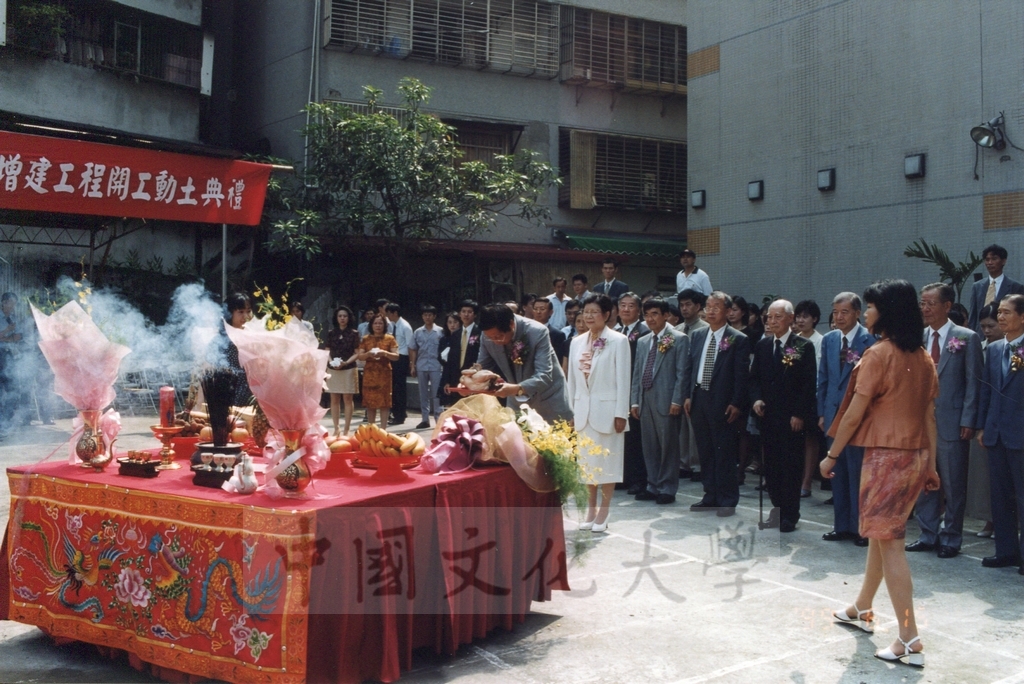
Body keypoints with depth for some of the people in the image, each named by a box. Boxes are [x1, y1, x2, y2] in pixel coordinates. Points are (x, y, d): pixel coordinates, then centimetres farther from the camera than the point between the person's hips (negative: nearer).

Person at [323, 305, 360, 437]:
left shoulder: (354, 333, 0)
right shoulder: (331, 333, 8)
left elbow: (357, 353, -2)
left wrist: (346, 362, -16)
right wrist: (331, 362, -11)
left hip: (349, 369, -3)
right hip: (332, 369, 3)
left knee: (347, 399, 1)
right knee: (334, 400, 5)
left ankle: (346, 430, 4)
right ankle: (336, 429, 13)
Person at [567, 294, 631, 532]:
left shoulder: (618, 341, -6)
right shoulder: (577, 342, 9)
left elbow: (623, 379, -9)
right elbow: (572, 379, 12)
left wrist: (620, 413, -13)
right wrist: (571, 411, 9)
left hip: (607, 410, -5)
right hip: (583, 411, 5)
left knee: (607, 462, 1)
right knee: (586, 461, 9)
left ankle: (603, 514, 10)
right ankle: (591, 512, 18)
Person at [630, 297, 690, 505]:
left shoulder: (679, 339, -3)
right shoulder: (642, 342, 16)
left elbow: (682, 372, -8)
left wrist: (677, 400, -14)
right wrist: (634, 400, 10)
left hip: (666, 400, -6)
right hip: (645, 400, 6)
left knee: (668, 446, 0)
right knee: (649, 446, 11)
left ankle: (667, 489, 7)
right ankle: (653, 486, 20)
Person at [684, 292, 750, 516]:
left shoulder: (739, 340, -5)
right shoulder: (697, 336, 11)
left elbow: (742, 375, -8)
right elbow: (691, 367, 13)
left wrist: (736, 404, -13)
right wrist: (688, 395, 6)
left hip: (723, 403, -6)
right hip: (699, 400, 6)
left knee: (725, 454, 0)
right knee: (705, 453, 12)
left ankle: (727, 500, 9)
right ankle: (711, 496, 22)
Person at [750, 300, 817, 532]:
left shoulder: (804, 346, -4)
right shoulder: (762, 346, 11)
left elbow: (809, 383, -7)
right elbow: (754, 377, 14)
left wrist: (799, 414, -13)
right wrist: (756, 399, -4)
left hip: (792, 417, -5)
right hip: (768, 415, 5)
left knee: (791, 466, 0)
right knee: (771, 465, 8)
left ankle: (789, 515, 7)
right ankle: (778, 508, 20)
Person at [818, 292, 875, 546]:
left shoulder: (870, 340, -8)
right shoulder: (828, 340, 11)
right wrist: (822, 412, 10)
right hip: (833, 414, 6)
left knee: (858, 473, -1)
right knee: (837, 472, 10)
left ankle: (860, 527, 8)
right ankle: (841, 525, 18)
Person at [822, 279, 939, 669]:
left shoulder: (878, 354, -13)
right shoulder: (923, 358, 9)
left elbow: (855, 413, -12)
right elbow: (929, 416, 12)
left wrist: (832, 454, -4)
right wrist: (931, 464, 17)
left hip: (885, 456, -8)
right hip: (916, 456, 8)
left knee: (889, 542, -5)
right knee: (879, 533, 21)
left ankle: (910, 641, -6)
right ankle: (862, 610, 36)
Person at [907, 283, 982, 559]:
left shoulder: (967, 338, -3)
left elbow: (973, 382, -5)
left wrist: (968, 422, -10)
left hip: (952, 423, -4)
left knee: (953, 485, 4)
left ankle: (950, 539, 16)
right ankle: (928, 535, 21)